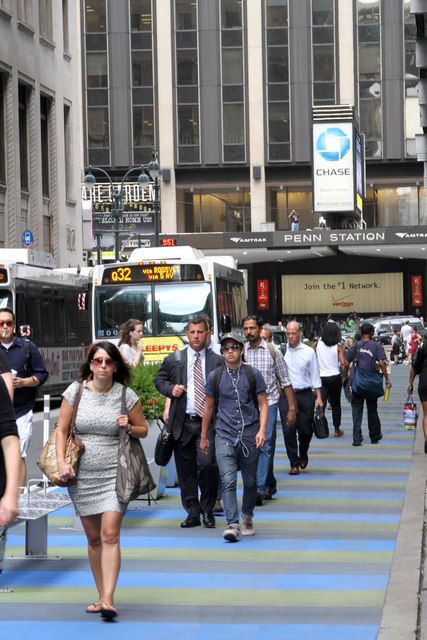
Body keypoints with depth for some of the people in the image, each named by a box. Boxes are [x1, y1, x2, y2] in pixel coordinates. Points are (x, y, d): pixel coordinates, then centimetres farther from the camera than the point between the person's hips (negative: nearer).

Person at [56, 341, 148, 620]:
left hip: (114, 474, -2)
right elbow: (62, 430, 5)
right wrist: (61, 462, -8)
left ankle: (108, 599, -17)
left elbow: (143, 430, 10)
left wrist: (128, 427, -12)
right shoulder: (75, 391, 2)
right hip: (82, 476, 2)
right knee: (93, 538, 9)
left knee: (110, 535, -13)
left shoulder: (126, 395, 0)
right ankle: (101, 595, 20)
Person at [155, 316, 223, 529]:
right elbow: (159, 379, 15)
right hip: (182, 423, 2)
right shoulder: (173, 359, 7)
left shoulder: (217, 361, 4)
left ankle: (208, 511, 4)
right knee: (186, 470, 6)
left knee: (207, 464, -14)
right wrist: (170, 389, -6)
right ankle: (193, 513, 16)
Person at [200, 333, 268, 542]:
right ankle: (232, 525, -15)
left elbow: (263, 404, 4)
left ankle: (247, 517, 32)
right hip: (224, 436, 0)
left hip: (250, 437, 0)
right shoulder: (215, 377, 4)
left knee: (250, 481, 11)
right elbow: (208, 407, 13)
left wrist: (262, 430, -9)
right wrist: (204, 437, 16)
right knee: (228, 482, -13)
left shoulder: (253, 375, 2)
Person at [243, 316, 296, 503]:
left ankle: (260, 488, -16)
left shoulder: (273, 350, -1)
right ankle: (270, 485, 24)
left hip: (268, 403, -2)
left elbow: (285, 380, 4)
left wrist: (291, 407, 1)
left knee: (265, 446, -12)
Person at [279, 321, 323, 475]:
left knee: (306, 429, 5)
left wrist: (318, 397, 1)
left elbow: (315, 376, 5)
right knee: (288, 429, -4)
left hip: (305, 395, 0)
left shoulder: (309, 352, 2)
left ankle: (303, 454, 35)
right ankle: (294, 463, 5)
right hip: (286, 395, 0)